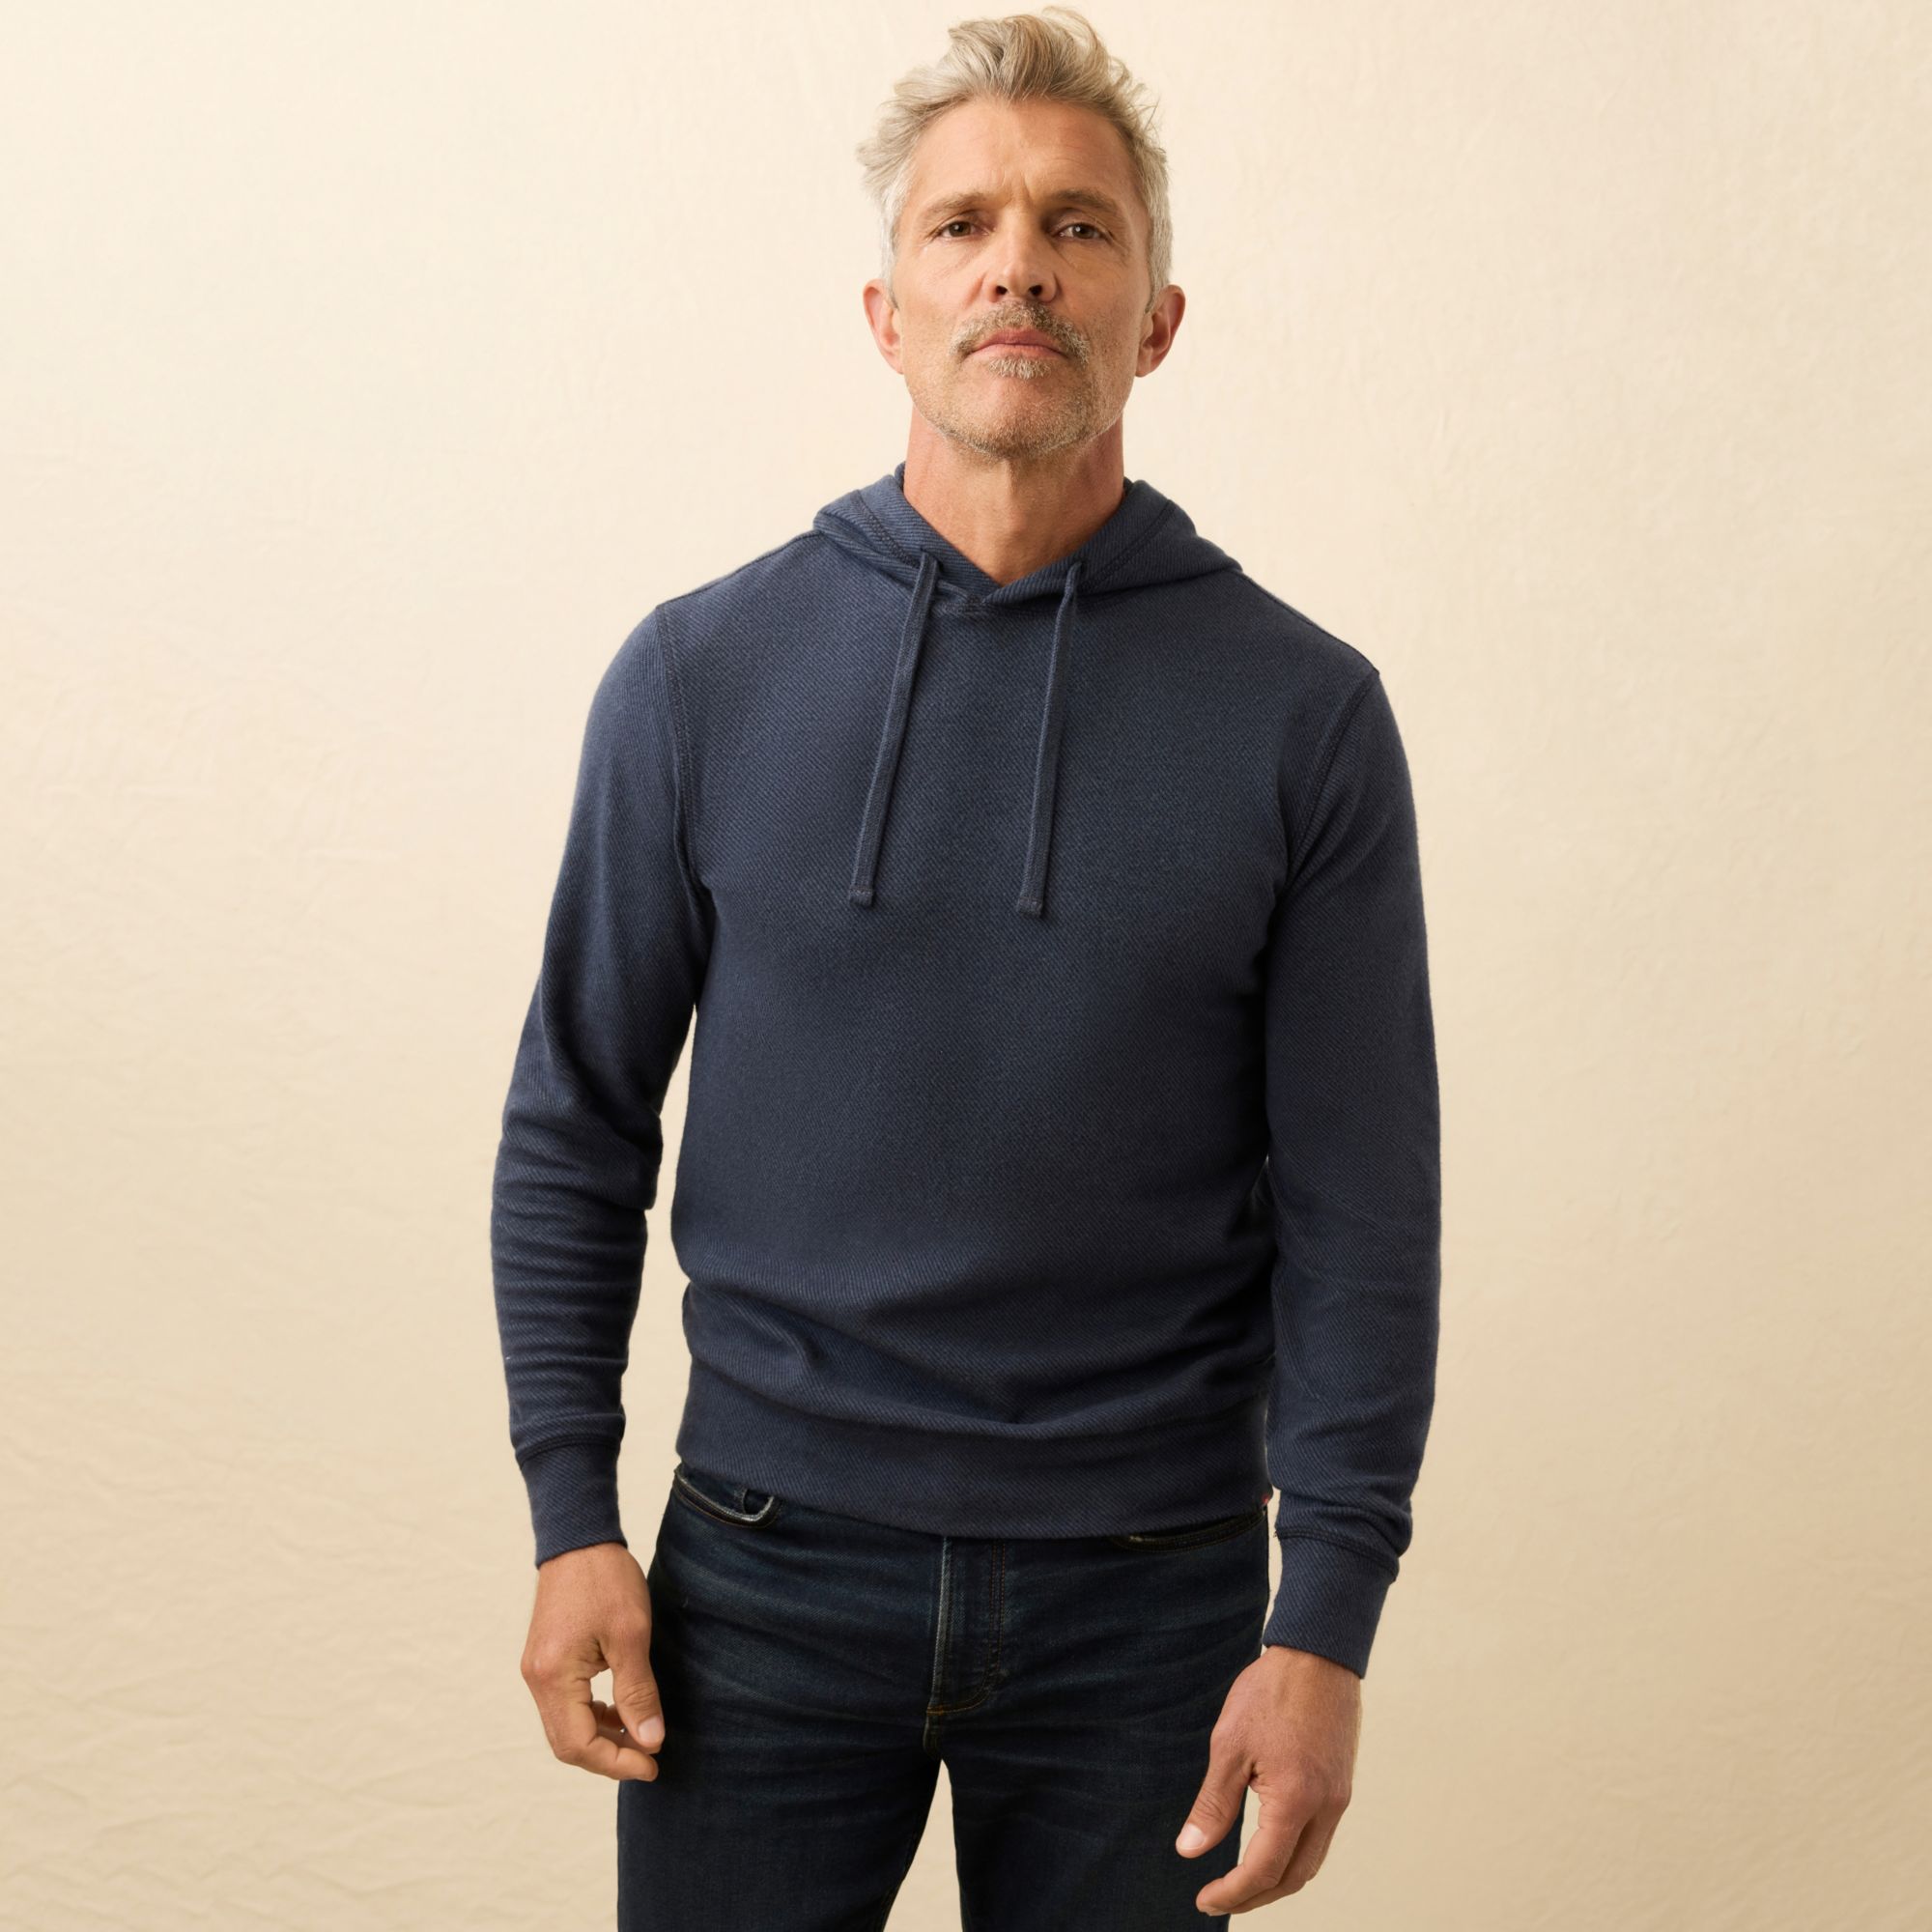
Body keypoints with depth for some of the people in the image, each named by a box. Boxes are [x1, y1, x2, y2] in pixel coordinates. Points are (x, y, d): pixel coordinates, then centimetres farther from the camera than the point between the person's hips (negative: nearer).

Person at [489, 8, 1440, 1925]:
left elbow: (1357, 1214, -3)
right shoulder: (700, 671, -1)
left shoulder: (1302, 711, -4)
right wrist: (571, 1516, 0)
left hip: (1147, 1598, 0)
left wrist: (1327, 1623, -8)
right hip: (770, 1568, 1)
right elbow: (576, 1131, 5)